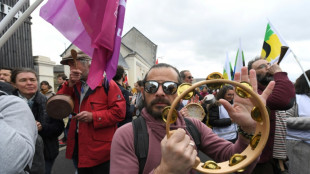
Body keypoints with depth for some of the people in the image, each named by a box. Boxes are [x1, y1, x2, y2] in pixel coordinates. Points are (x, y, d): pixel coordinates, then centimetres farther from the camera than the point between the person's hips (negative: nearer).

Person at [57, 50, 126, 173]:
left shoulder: (106, 84, -11)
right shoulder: (75, 86, 9)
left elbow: (119, 111, -17)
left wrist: (93, 117, -23)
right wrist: (69, 85, -8)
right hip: (79, 146, 7)